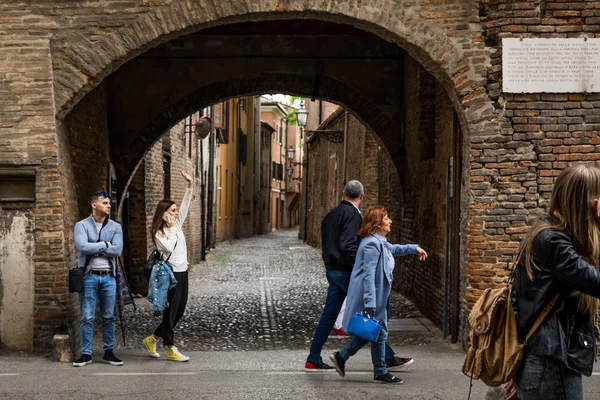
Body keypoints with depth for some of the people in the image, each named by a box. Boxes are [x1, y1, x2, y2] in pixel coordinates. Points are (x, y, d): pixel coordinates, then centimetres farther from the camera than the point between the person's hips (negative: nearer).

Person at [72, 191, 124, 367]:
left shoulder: (115, 227, 7)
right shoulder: (82, 225, 0)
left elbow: (117, 250, -7)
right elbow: (82, 247, -17)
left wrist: (94, 249, -9)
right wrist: (105, 244, -8)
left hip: (109, 276, 3)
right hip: (89, 276, -3)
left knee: (109, 317, 8)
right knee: (86, 317, 0)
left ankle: (109, 352, 17)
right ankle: (86, 354, 8)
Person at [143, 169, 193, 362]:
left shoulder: (177, 224, 9)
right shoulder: (159, 233, -10)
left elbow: (186, 204, 4)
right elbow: (169, 248, -24)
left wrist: (189, 184, -5)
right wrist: (171, 228, -18)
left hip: (182, 272, 8)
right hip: (171, 273, -8)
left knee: (179, 311, 11)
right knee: (171, 312, -2)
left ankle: (153, 339, 25)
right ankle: (171, 350, 7)